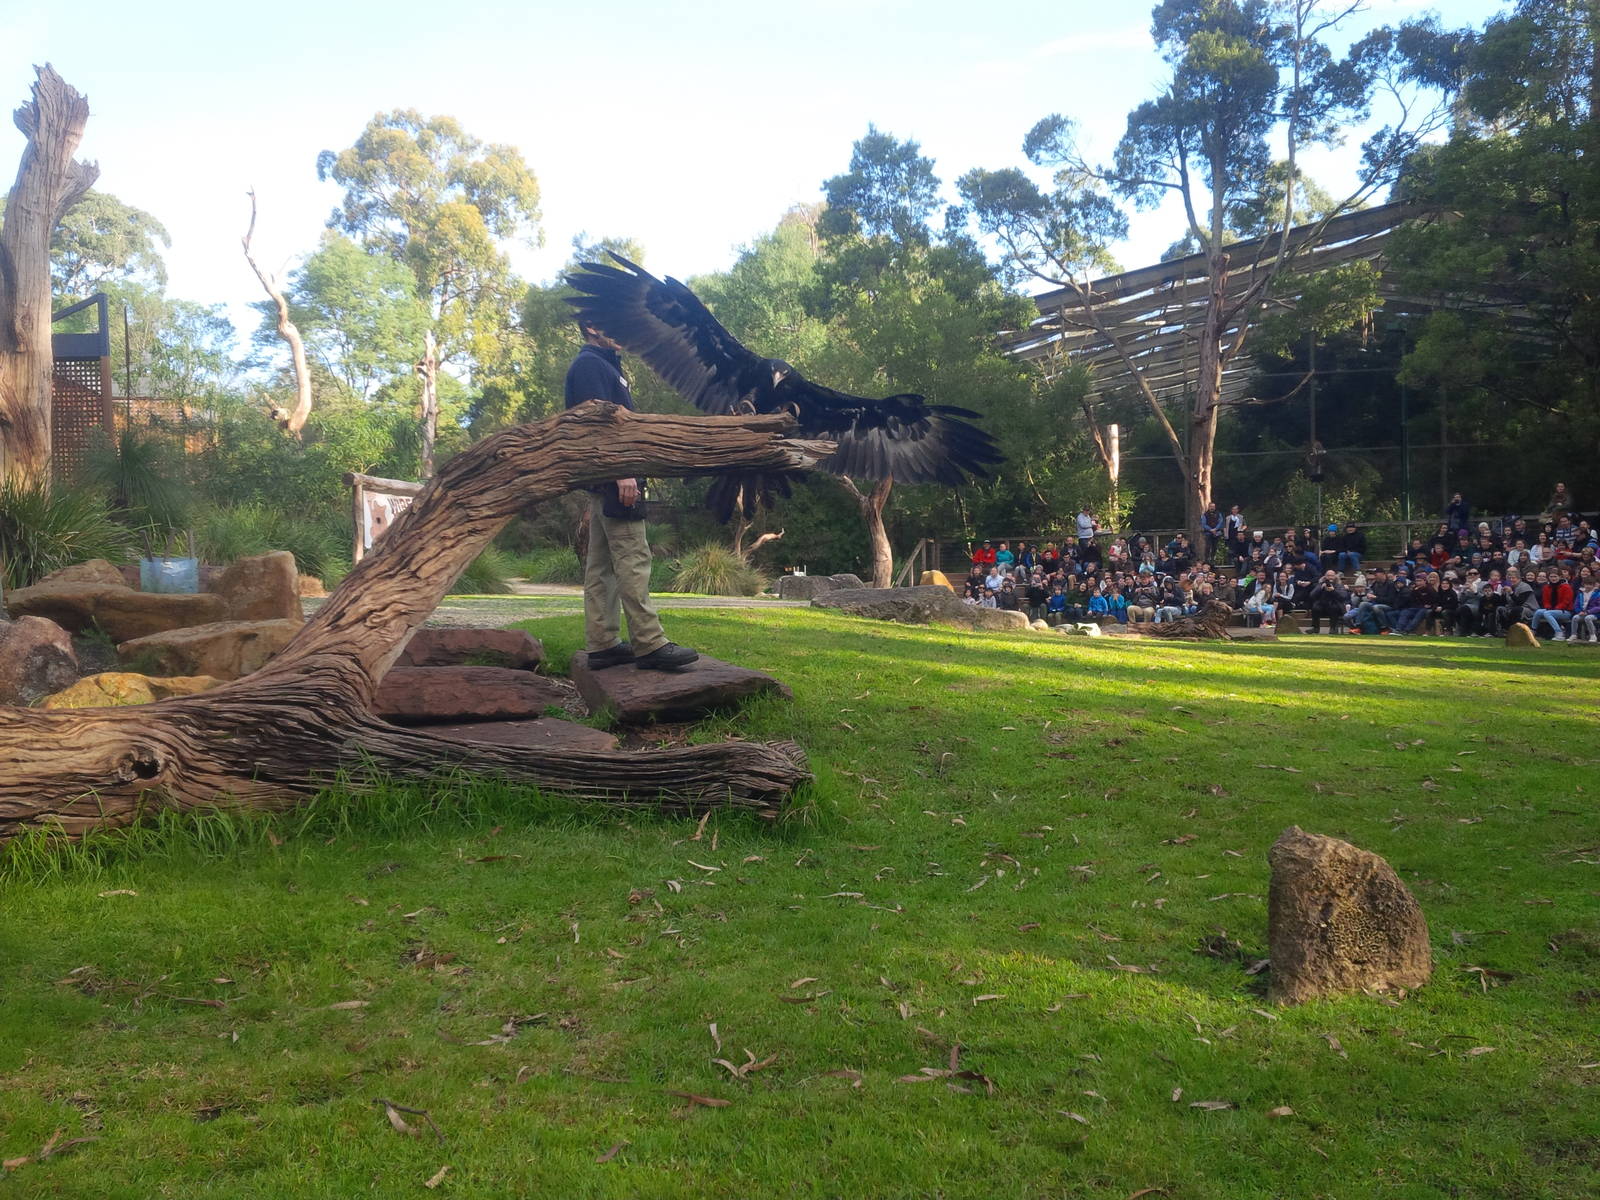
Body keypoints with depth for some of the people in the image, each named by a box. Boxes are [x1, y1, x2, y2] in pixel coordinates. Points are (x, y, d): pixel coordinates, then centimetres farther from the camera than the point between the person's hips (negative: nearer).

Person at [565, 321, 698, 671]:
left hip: (604, 482, 11)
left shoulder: (605, 365, 24)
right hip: (613, 481, -11)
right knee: (633, 559, -12)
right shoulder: (590, 365, -7)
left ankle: (602, 645, 10)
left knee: (601, 564, 8)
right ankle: (649, 644, -13)